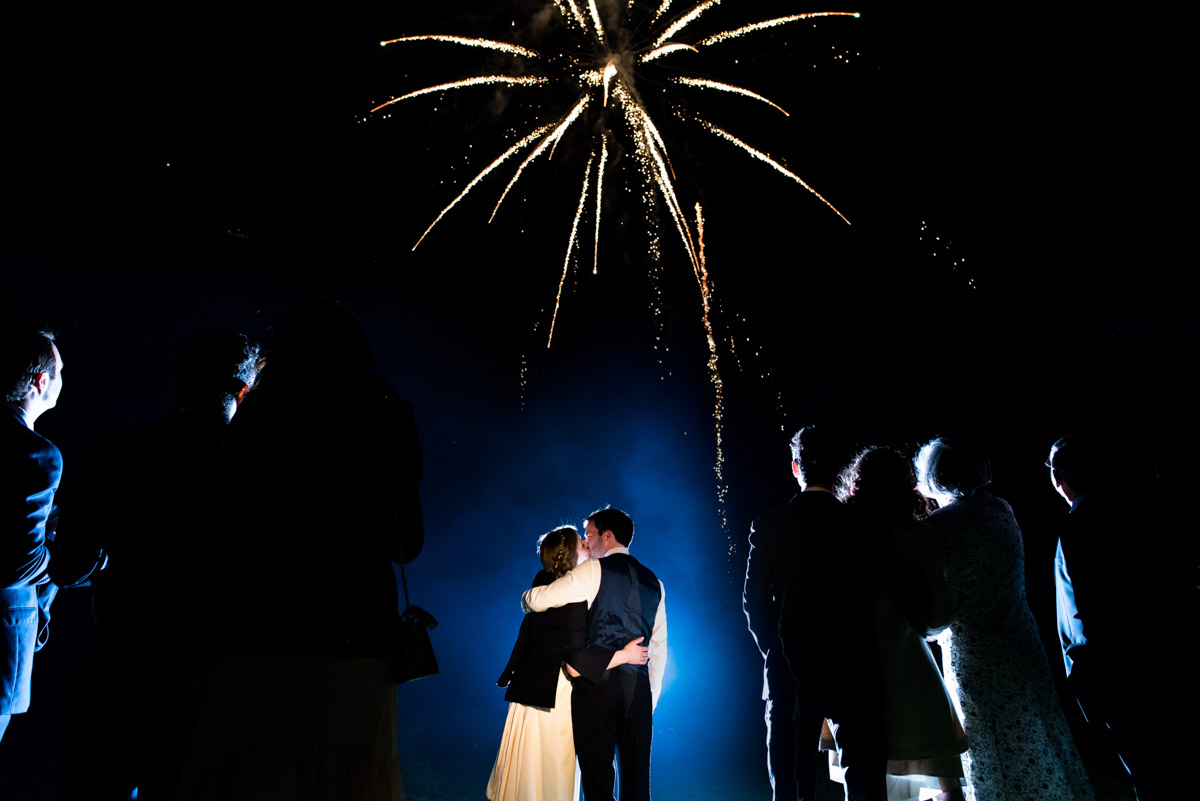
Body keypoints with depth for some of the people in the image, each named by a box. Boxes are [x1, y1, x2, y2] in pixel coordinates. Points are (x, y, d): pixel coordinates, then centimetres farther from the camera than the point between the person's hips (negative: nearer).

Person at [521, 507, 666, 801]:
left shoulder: (594, 570, -1)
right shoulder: (653, 582, 17)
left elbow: (538, 600, -2)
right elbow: (659, 647, 16)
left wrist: (526, 598, 21)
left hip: (597, 679, -5)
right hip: (638, 686, 5)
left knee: (598, 776, 2)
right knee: (636, 777, 12)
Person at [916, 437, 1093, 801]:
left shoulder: (938, 526, -18)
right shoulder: (1002, 509, 3)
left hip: (971, 654, -6)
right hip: (1021, 644, 6)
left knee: (994, 752, 7)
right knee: (1036, 743, 18)